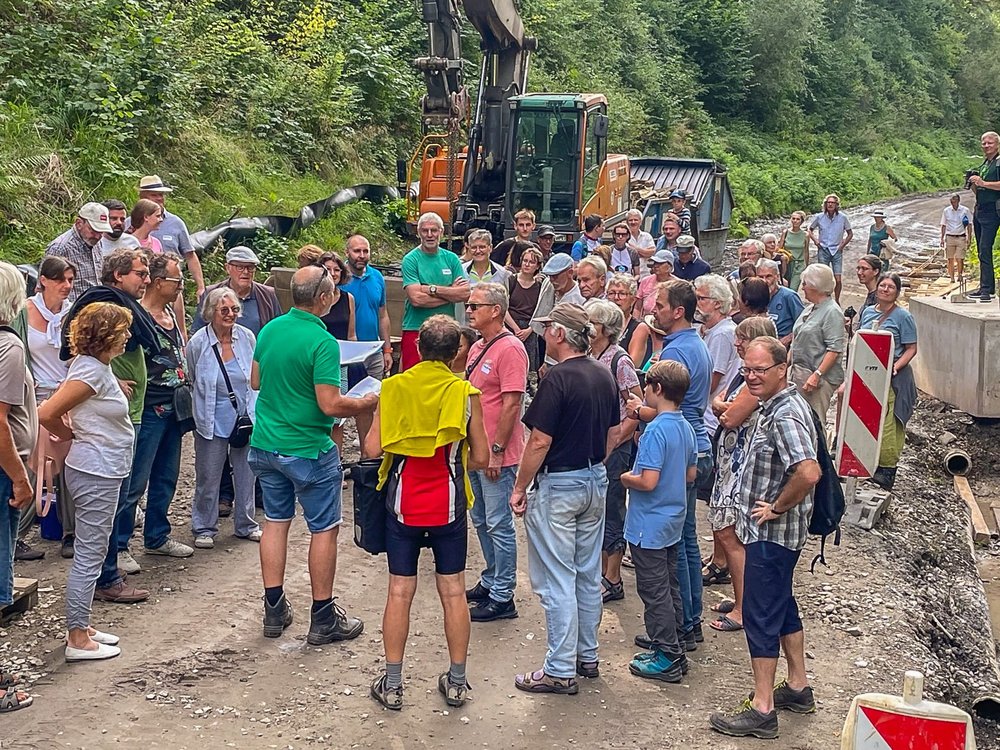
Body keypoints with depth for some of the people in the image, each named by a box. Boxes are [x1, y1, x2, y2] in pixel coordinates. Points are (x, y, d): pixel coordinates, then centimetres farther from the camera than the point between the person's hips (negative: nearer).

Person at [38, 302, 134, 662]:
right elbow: (46, 414, -22)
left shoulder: (99, 366, 10)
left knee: (93, 552, 16)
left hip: (102, 472, 10)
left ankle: (81, 626, 26)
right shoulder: (91, 370, -19)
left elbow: (64, 403, 23)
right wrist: (73, 436, -5)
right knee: (88, 555, -2)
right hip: (95, 473, -10)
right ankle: (78, 640, 5)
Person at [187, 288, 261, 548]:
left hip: (245, 417, 3)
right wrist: (205, 407, 6)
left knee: (246, 474, 12)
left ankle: (245, 524, 28)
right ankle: (204, 529, 20)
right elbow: (191, 381, 4)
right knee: (208, 477, 5)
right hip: (212, 422, -3)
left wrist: (252, 409, 10)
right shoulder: (198, 343, -11)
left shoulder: (247, 337, -3)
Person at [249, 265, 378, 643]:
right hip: (309, 450, -7)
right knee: (324, 529, 5)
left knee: (275, 521, 15)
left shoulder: (269, 329, 2)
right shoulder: (322, 342, -20)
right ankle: (323, 619, 12)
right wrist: (366, 403, -6)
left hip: (266, 445, 7)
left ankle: (274, 611, 21)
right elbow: (330, 404, -23)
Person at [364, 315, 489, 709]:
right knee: (453, 592, 10)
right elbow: (480, 458, -3)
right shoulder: (466, 393, -7)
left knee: (400, 592, 8)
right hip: (448, 505, 0)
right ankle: (457, 682, 19)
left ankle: (392, 684, 14)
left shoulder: (394, 388, -7)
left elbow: (372, 448, -8)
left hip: (403, 503, 0)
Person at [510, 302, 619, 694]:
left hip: (558, 486, -8)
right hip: (596, 482, 8)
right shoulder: (604, 376, 5)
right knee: (588, 576, 17)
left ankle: (560, 671, 4)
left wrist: (519, 489, -10)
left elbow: (539, 443, -19)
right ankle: (587, 656, 27)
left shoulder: (558, 379, -19)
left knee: (556, 581, -1)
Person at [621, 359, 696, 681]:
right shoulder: (686, 428, 5)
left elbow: (648, 482, -27)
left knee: (655, 593, 0)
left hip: (649, 526, -9)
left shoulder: (656, 431, -22)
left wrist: (626, 478, -9)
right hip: (673, 522, 9)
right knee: (669, 588, 17)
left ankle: (667, 659, 7)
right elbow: (691, 474, 14)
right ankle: (671, 651, 26)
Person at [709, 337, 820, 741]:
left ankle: (762, 709, 2)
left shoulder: (785, 416, -23)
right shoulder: (777, 406, 10)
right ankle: (797, 688, 33)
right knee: (782, 605, 20)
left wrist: (776, 508, -22)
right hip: (775, 532, 11)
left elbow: (808, 473, -37)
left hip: (772, 533, -11)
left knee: (760, 615, -5)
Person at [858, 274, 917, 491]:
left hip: (891, 377, -6)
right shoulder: (867, 312, 13)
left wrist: (896, 366, -20)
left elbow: (911, 349, -6)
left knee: (886, 423, -9)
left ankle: (887, 468, -2)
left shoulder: (903, 316, -5)